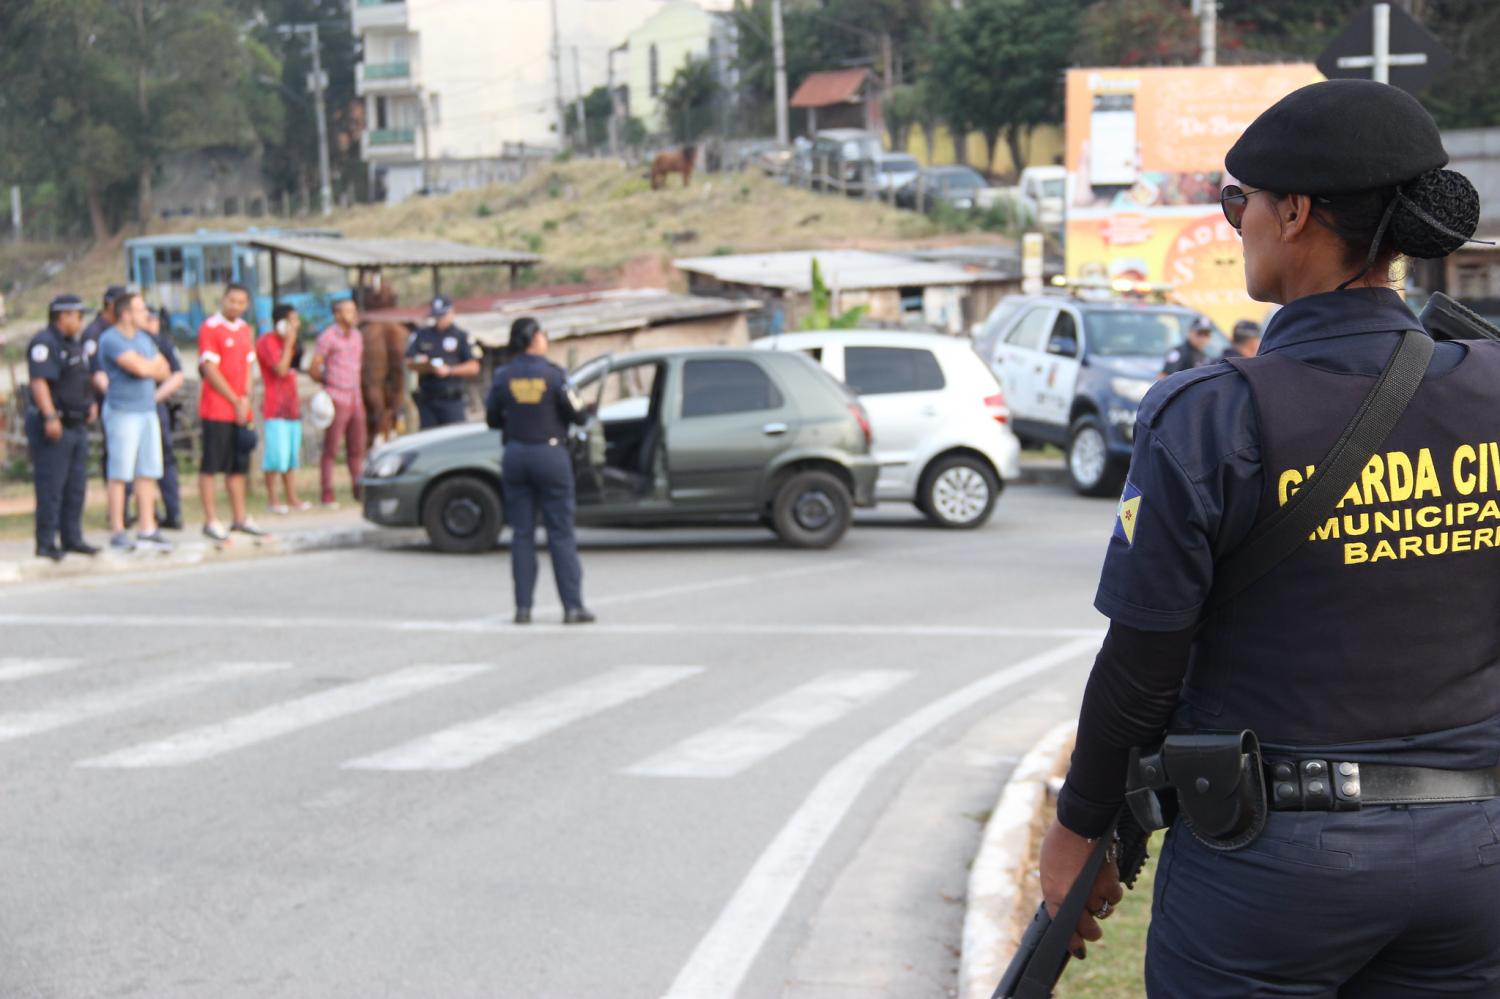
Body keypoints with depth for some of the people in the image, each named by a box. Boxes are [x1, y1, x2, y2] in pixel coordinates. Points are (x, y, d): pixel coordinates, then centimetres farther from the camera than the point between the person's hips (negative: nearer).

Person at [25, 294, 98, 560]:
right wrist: (50, 417, -29)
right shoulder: (44, 343, -13)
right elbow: (39, 382, -22)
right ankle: (46, 543, -3)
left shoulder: (75, 344, 17)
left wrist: (91, 402, 16)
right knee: (51, 487, -7)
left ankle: (72, 538, 19)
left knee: (76, 486, 11)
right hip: (54, 426, -9)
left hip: (77, 425, 9)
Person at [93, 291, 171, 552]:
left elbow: (165, 371, 12)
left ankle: (147, 530, 11)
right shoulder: (111, 339, -11)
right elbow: (140, 367, -19)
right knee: (120, 474, -4)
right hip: (122, 411, -8)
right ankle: (117, 532, 1)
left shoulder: (144, 338, 16)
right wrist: (154, 365, 2)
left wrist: (148, 367, -7)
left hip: (148, 410, 8)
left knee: (148, 473, 6)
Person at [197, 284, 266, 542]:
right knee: (211, 465, -3)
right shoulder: (210, 328, -8)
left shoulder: (246, 330, 14)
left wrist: (246, 399, 0)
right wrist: (235, 401, -9)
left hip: (240, 409, 7)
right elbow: (210, 370, -12)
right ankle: (211, 521, -1)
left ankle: (240, 518, 18)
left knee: (238, 465, 11)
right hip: (216, 409, -7)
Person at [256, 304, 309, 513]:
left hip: (292, 406, 9)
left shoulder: (287, 341, 18)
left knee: (293, 455, 8)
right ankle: (272, 500, -4)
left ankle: (291, 498, 12)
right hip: (275, 407, -9)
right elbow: (280, 370, -18)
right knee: (278, 454, -11)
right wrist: (289, 343, -14)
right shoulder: (266, 341, -9)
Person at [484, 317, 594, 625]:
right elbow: (577, 415, -8)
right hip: (550, 453, -3)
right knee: (561, 533, 1)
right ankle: (573, 605, -1)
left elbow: (492, 418, 8)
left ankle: (523, 606, 5)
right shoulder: (553, 374, -9)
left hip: (515, 455, 3)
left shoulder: (504, 376, 1)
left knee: (521, 533, 8)